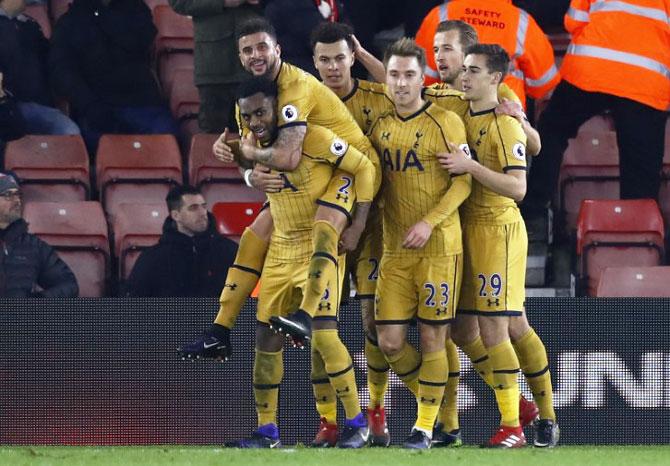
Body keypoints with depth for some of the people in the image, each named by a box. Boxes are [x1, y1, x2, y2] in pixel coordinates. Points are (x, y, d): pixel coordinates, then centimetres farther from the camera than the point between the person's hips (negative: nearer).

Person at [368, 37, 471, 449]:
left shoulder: (446, 122, -5)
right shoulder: (380, 127, 10)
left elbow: (463, 182, -8)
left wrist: (429, 222, -18)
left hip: (439, 246, -5)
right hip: (394, 247, 5)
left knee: (432, 337, -2)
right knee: (390, 341, 0)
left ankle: (426, 426, 6)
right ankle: (431, 399, 23)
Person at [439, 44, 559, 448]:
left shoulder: (506, 125, -12)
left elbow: (517, 188, -19)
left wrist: (471, 166, -25)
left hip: (499, 229, -7)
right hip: (469, 228, 7)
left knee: (493, 328, -10)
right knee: (515, 326, 10)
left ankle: (512, 427, -8)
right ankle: (546, 416, 16)